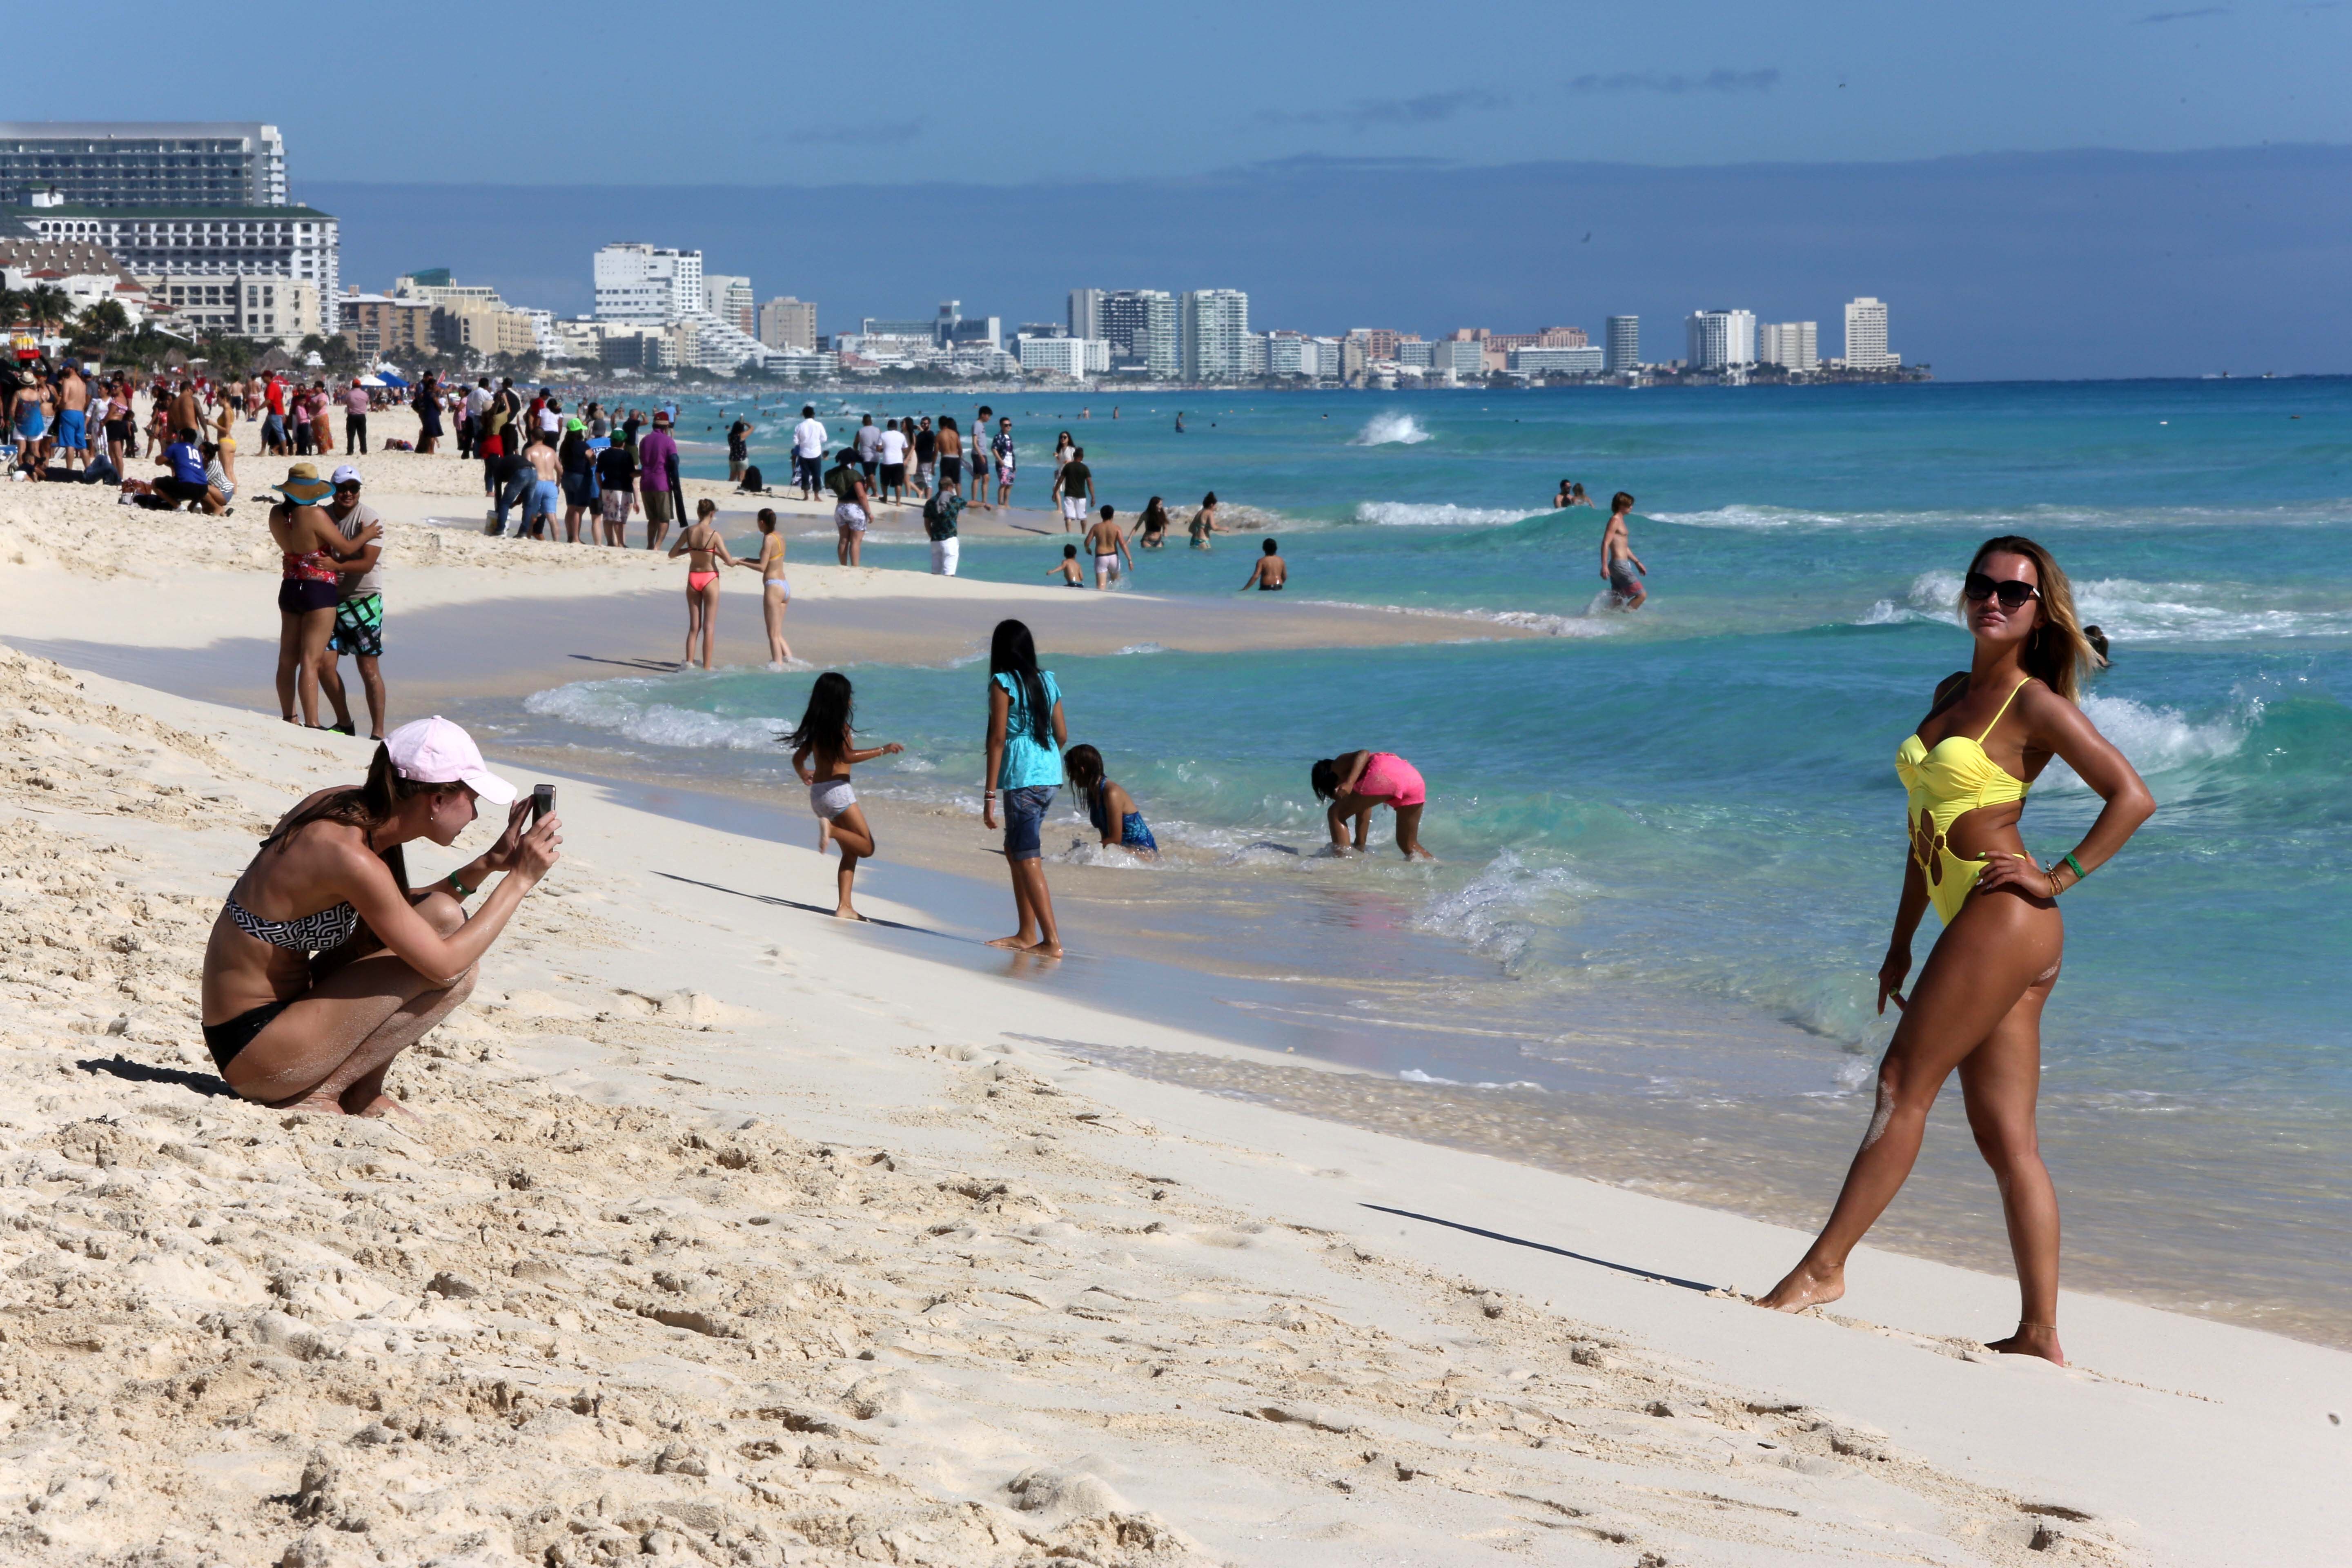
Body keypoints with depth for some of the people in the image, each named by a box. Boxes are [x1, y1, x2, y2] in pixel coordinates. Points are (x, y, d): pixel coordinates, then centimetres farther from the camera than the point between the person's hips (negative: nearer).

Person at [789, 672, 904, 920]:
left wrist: (803, 773, 7)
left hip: (817, 794, 8)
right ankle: (831, 829, -25)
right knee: (866, 847, -5)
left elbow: (798, 757, 19)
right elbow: (848, 756, -23)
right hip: (837, 790, -8)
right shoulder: (839, 726, -10)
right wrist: (883, 750, -20)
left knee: (850, 852, 13)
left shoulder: (817, 728, 15)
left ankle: (844, 907, 4)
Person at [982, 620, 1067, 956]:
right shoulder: (1047, 681, 11)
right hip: (1051, 776, 8)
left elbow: (998, 738, -12)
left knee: (1028, 858, -5)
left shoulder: (1003, 683, -8)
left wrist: (989, 794, -12)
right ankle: (1027, 934, 23)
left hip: (1022, 778, -7)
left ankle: (1052, 941, -10)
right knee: (1015, 850, 20)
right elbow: (1062, 735, 13)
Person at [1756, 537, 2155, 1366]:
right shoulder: (1952, 695, 18)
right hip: (1976, 929, 9)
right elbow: (1927, 828, 22)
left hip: (2004, 918, -9)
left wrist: (2059, 876, -11)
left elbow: (2132, 797, -11)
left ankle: (1823, 1266, 0)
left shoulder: (2035, 704, -6)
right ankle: (2040, 1334, 4)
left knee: (1903, 1085, -5)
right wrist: (1900, 942, 21)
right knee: (2005, 1136, 5)